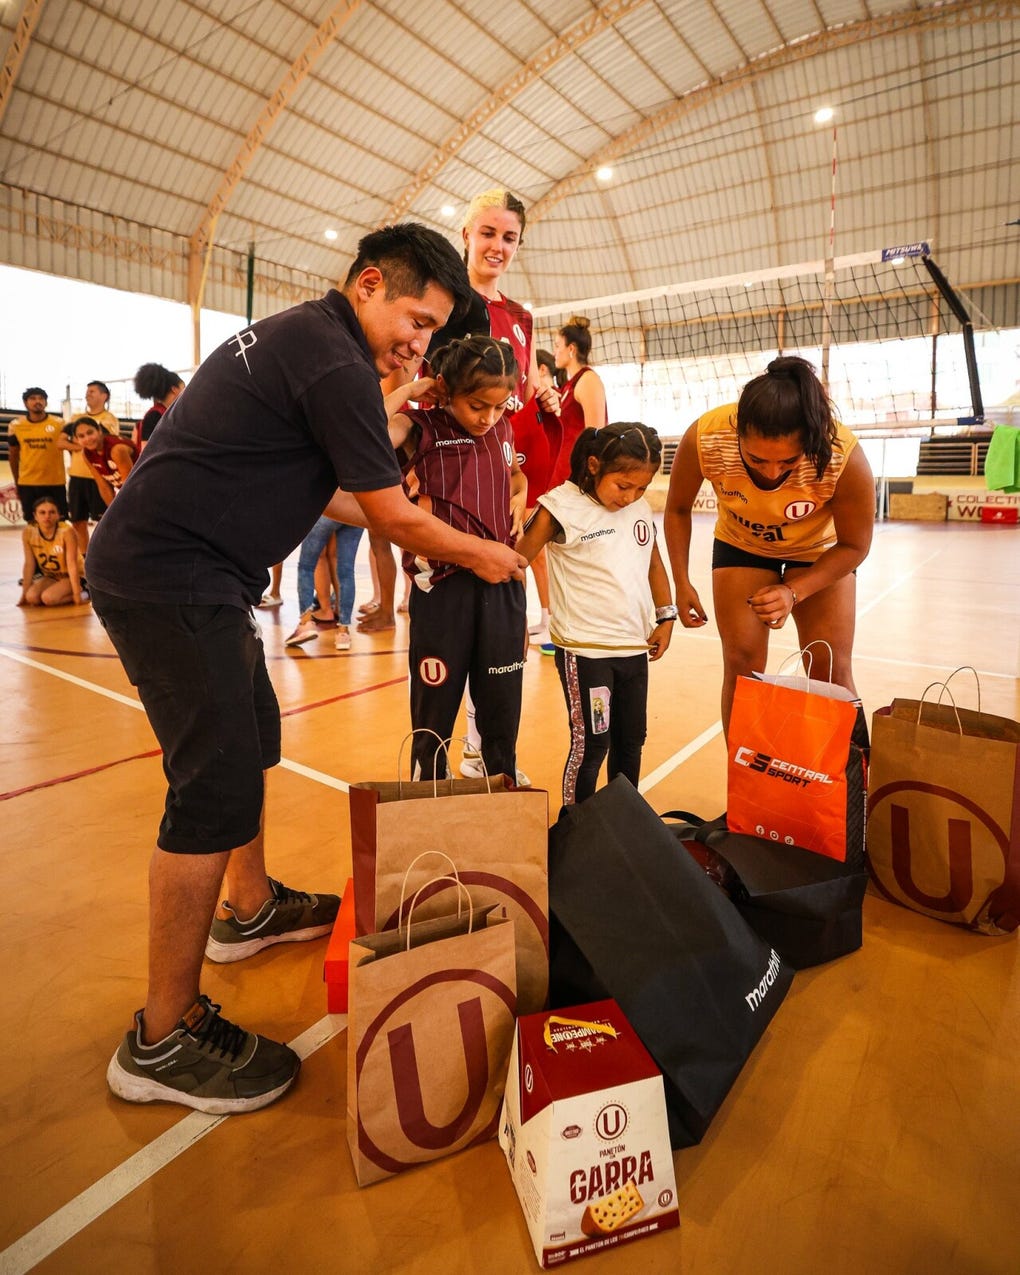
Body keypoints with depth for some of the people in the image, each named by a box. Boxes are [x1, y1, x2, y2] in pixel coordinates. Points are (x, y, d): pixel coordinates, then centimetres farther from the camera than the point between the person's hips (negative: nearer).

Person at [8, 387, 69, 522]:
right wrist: (16, 482, 13)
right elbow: (13, 455, 11)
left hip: (55, 483, -2)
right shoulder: (16, 425, 2)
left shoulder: (59, 424, -4)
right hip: (27, 484, 2)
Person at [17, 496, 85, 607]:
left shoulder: (67, 531, -24)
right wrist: (24, 594, -6)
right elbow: (29, 564, -6)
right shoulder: (28, 533, -11)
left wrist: (77, 594, -25)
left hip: (71, 576, -5)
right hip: (50, 576, 5)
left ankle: (82, 595, -4)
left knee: (48, 598, -27)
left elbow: (72, 564, -24)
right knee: (32, 597, -21)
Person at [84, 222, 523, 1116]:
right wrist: (479, 554, 6)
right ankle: (164, 1040, 5)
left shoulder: (295, 336, 18)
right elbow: (395, 518, -11)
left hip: (163, 564, 11)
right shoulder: (336, 364, -15)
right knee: (217, 789, -9)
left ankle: (251, 909, 37)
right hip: (172, 579, -11)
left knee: (252, 735, 19)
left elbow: (314, 485, 23)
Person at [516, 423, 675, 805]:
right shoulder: (562, 507, -12)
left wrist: (665, 616, 13)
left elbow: (654, 562, 17)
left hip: (634, 646, 6)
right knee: (590, 744, -1)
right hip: (584, 650, -6)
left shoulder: (641, 508, 5)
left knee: (631, 740, 17)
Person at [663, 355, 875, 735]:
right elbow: (678, 508, -11)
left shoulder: (844, 457, -35)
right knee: (741, 665, -4)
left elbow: (854, 545, -16)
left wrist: (794, 592, -29)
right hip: (740, 546, 1)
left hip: (821, 551, 0)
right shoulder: (704, 438, -33)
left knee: (832, 673, -3)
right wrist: (682, 583, -16)